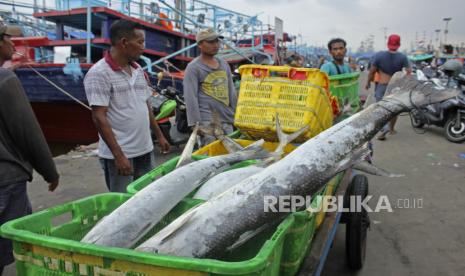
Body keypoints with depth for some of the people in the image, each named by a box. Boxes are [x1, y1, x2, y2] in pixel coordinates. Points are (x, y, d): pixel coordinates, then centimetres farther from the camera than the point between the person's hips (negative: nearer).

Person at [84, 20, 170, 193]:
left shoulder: (138, 70, 9)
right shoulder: (99, 73, -13)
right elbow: (99, 118, -17)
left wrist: (159, 135, 17)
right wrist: (118, 155, -21)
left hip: (145, 150, 7)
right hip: (119, 154, -7)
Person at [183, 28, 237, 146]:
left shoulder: (224, 64, 15)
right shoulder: (193, 68, -5)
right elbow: (191, 98, -10)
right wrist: (196, 123, -16)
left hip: (227, 119, 7)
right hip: (208, 120, -6)